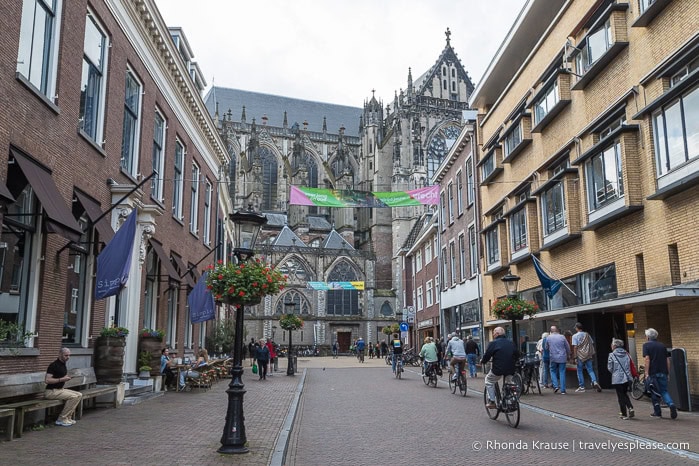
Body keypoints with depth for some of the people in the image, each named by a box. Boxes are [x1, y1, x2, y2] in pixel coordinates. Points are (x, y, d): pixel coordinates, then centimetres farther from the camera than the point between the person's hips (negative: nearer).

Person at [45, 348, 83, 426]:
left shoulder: (63, 365, 12)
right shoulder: (53, 365, -16)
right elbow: (47, 380, -23)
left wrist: (66, 378, 6)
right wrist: (61, 379, -24)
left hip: (60, 389, 9)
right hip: (51, 391, -9)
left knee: (79, 395, -2)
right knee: (73, 397, -23)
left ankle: (68, 417, 0)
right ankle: (61, 419, -13)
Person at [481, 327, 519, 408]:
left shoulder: (493, 343, -5)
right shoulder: (511, 343, 12)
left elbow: (487, 355, -6)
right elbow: (517, 355, 19)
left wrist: (482, 361, 14)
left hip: (498, 369, -5)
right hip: (510, 369, 5)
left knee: (489, 380, 17)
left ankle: (491, 402, 10)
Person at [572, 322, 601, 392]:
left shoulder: (575, 336, -6)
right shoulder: (587, 334, 9)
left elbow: (575, 347, -11)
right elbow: (592, 344, 11)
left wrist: (575, 357, -10)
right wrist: (593, 354, 18)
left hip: (580, 356, -4)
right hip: (588, 356, 4)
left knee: (579, 371, 8)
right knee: (590, 370, 6)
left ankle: (581, 387, 11)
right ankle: (595, 382, -18)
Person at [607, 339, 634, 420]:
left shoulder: (612, 355, -9)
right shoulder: (626, 354, 4)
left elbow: (610, 368, -5)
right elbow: (631, 366, 8)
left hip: (617, 379, -5)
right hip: (627, 378, 5)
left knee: (621, 396, 4)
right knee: (625, 394, 20)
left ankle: (624, 414, 5)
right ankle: (630, 408, 2)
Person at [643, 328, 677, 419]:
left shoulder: (646, 345, -3)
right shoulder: (662, 345, 12)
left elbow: (647, 359, -13)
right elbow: (668, 360, 11)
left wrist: (647, 373, -13)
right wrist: (668, 372, 17)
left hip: (653, 373, -4)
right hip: (663, 372, 4)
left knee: (654, 393, 6)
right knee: (664, 391, 12)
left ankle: (657, 413, 11)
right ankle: (671, 405, -13)